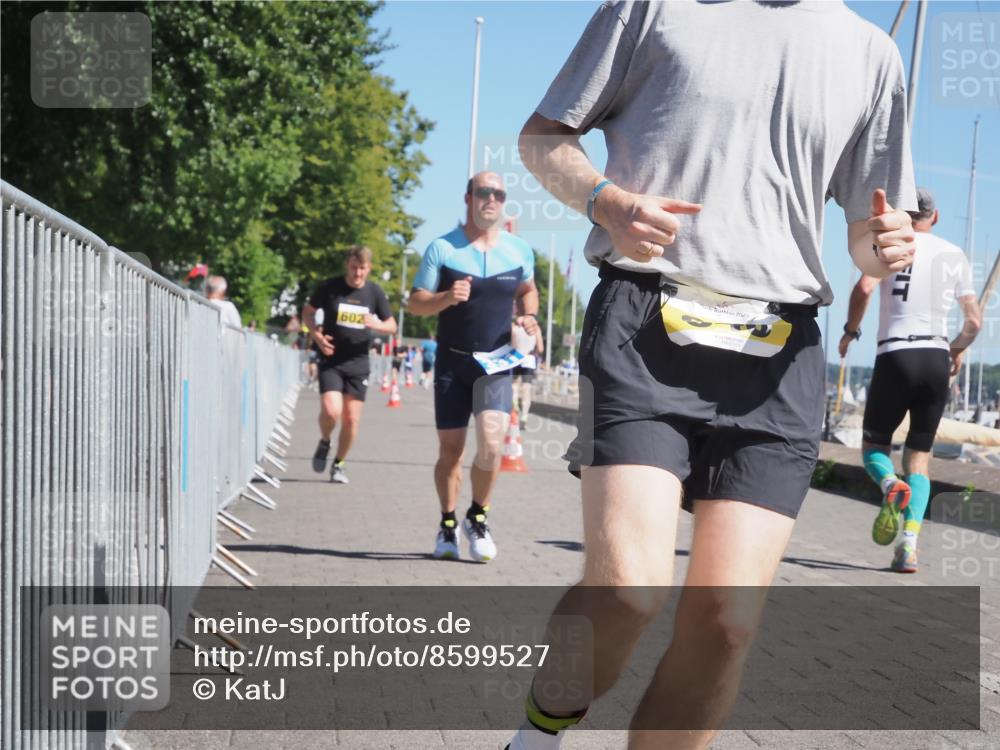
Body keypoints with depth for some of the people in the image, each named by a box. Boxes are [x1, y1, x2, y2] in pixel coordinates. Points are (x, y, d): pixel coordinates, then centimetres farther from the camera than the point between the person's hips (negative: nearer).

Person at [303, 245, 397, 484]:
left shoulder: (375, 292, 0)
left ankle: (339, 463, 22)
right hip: (331, 360, -2)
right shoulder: (329, 288, -5)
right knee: (331, 410, -19)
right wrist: (317, 336, -9)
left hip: (358, 362, 2)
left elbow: (392, 325, 8)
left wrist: (376, 324, -15)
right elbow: (308, 312, 9)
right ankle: (324, 443, 14)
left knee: (351, 419, 2)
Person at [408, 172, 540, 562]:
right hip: (452, 361, 0)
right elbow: (415, 303, -2)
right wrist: (446, 298, -22)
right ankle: (448, 524, 25)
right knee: (450, 449, 4)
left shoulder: (519, 250, 5)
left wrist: (529, 316, 2)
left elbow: (527, 290, 23)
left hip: (496, 362, 1)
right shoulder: (442, 248, -3)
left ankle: (477, 516, 6)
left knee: (491, 442, -17)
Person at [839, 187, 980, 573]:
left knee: (874, 446, 13)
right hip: (937, 359, 3)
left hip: (894, 356, -3)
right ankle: (910, 543, -7)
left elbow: (864, 288, -15)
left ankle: (891, 485, -23)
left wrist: (851, 331, 1)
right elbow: (974, 321, 11)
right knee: (919, 456, 11)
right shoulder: (955, 255, 13)